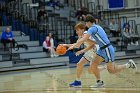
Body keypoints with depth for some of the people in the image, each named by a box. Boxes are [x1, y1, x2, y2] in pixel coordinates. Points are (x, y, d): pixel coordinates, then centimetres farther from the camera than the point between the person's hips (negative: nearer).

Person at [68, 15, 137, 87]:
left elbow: (83, 39, -22)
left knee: (111, 70, 0)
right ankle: (99, 82, 10)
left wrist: (73, 46, -14)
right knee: (93, 66, 3)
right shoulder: (97, 27, 14)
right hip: (102, 49, 10)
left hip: (107, 49, -10)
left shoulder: (92, 28, -15)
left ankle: (129, 64, 11)